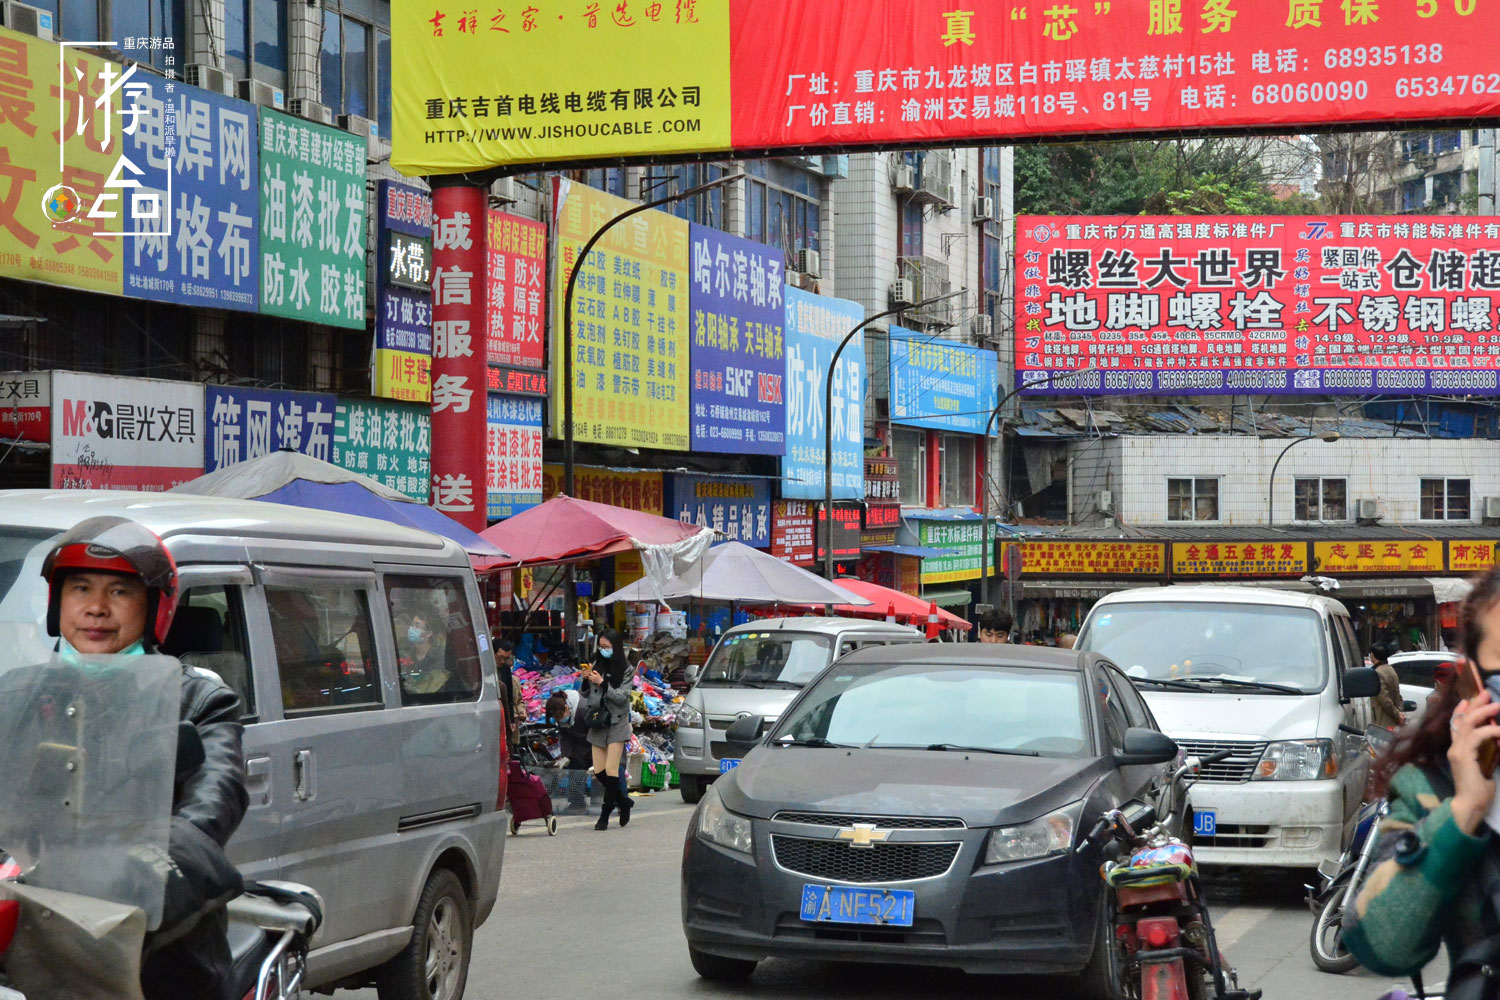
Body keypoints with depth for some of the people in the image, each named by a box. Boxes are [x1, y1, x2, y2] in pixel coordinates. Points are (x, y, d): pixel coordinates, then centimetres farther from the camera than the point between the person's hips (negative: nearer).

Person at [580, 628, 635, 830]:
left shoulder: (626, 670, -2)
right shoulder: (596, 665, 7)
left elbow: (621, 697, -9)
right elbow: (584, 695, 10)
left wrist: (602, 683, -18)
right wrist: (586, 681, -9)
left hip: (616, 723, -4)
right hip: (598, 722, 4)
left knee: (611, 771, -11)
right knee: (598, 772, 2)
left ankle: (605, 814, -4)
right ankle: (623, 801, 22)